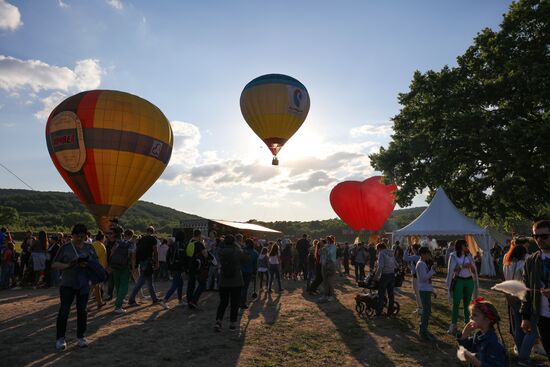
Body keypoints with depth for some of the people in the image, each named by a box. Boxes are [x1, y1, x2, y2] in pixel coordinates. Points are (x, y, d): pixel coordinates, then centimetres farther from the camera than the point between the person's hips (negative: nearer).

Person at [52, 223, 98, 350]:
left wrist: (88, 265, -15)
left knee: (82, 311, 7)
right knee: (64, 311, -1)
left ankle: (81, 337, 20)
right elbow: (54, 264, -2)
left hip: (84, 285, 2)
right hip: (67, 284, -2)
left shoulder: (89, 248, 5)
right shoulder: (65, 248, -2)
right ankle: (60, 338, 14)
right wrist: (68, 265, -19)